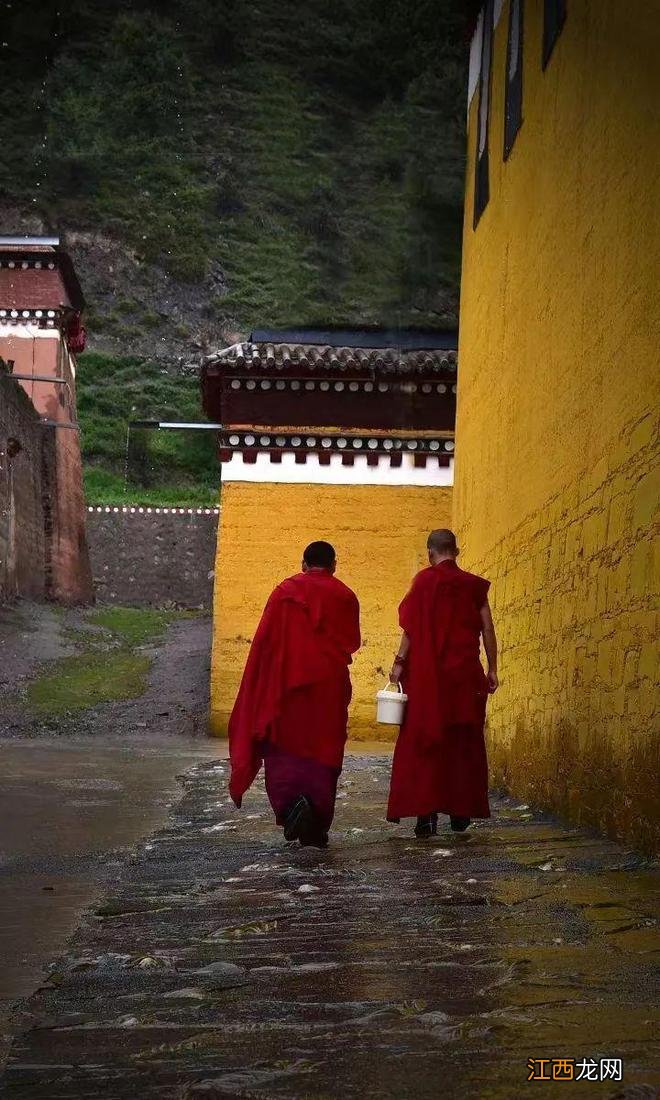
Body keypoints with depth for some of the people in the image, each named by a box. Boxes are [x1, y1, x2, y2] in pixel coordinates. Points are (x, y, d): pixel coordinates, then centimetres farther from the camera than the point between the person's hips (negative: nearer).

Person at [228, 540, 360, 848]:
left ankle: (291, 804, -19)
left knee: (284, 752, 6)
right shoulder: (344, 597, 2)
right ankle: (316, 829, 4)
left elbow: (264, 641, -2)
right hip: (330, 687, 1)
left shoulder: (284, 592, 0)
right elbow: (352, 643, 6)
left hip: (286, 684, -1)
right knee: (323, 752, 7)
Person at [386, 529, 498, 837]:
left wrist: (399, 661, -6)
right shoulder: (473, 584, 6)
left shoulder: (425, 580, -3)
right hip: (465, 674, 3)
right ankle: (461, 812, 15)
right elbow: (487, 629, 4)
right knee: (463, 742, 12)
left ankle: (426, 814, -5)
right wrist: (492, 669, 9)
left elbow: (411, 626, -9)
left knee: (424, 741, 2)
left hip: (428, 674, -2)